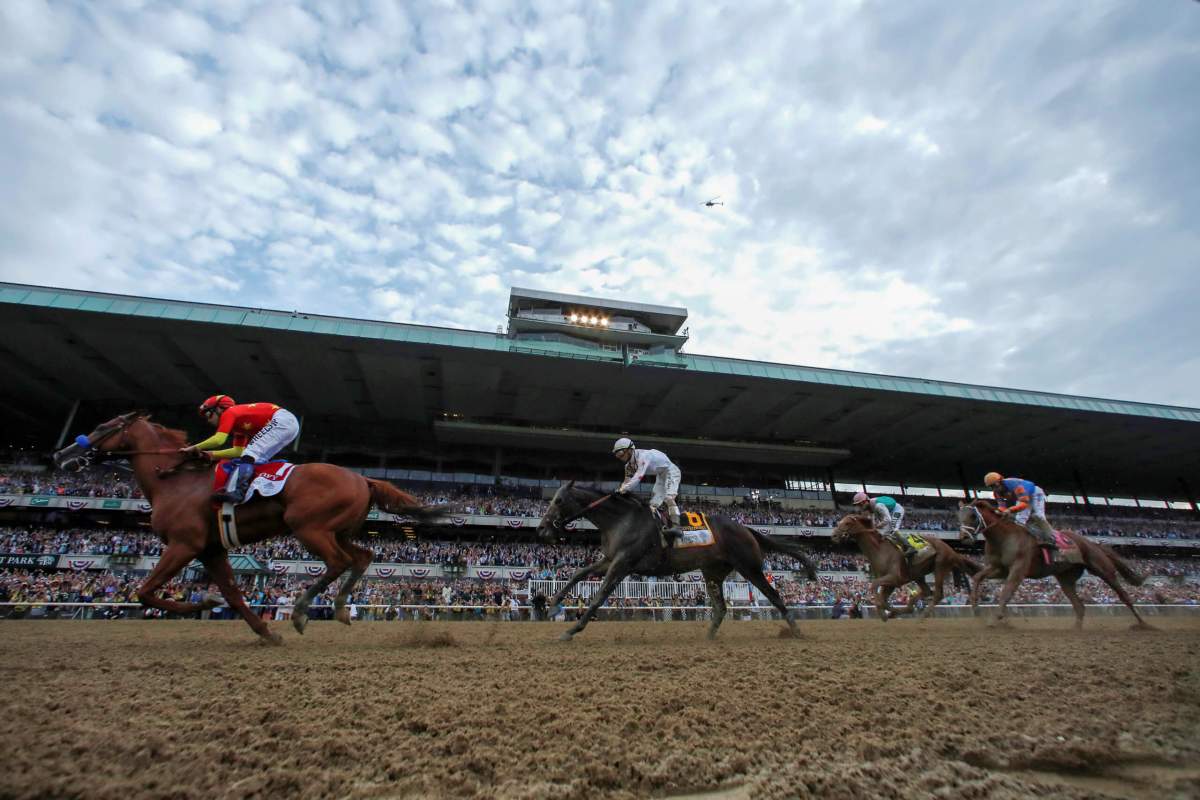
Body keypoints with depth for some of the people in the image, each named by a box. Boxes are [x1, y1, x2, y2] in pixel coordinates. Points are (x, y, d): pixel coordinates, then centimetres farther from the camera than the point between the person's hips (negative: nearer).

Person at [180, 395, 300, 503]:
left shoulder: (228, 413, 4)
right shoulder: (238, 424, 28)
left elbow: (219, 440, -9)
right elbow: (238, 451, 27)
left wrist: (194, 448, 3)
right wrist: (213, 454, 22)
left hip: (281, 419, -10)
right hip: (292, 423, 10)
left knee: (251, 453, -15)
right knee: (258, 459, 17)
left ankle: (235, 491, -26)